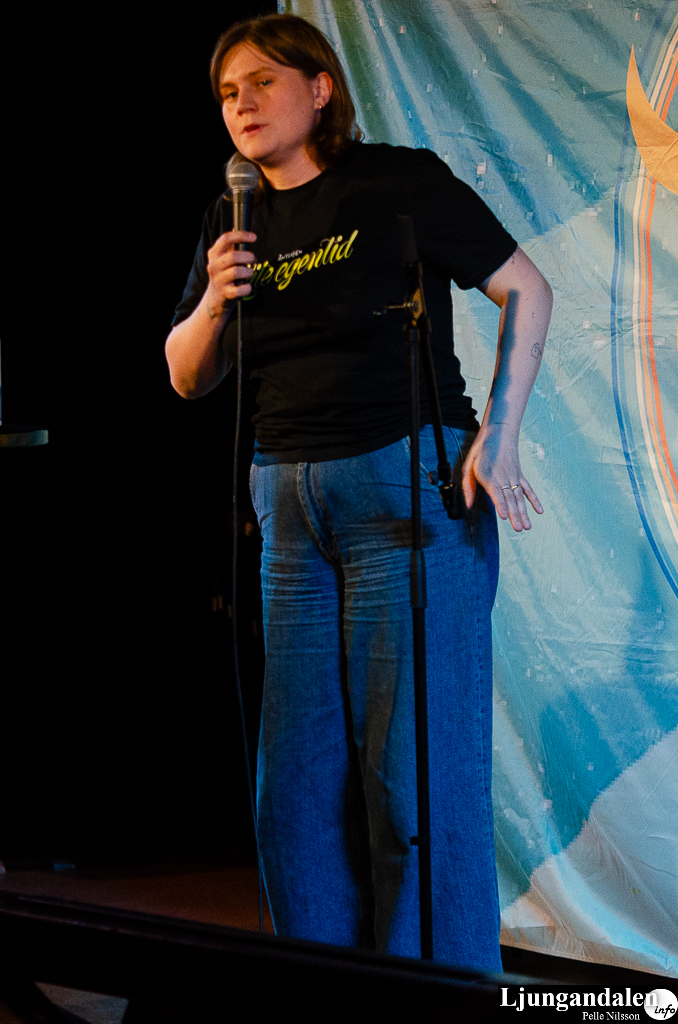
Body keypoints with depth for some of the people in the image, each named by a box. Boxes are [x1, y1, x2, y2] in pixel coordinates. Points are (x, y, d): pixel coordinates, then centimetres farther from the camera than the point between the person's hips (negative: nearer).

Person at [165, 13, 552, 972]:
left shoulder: (399, 181, -1)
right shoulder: (234, 223, 14)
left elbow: (526, 290, 0)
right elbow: (187, 378, 15)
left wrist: (498, 433, -8)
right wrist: (217, 300, -5)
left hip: (412, 487, -6)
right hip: (292, 505, 6)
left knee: (416, 771, -6)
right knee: (299, 777, 6)